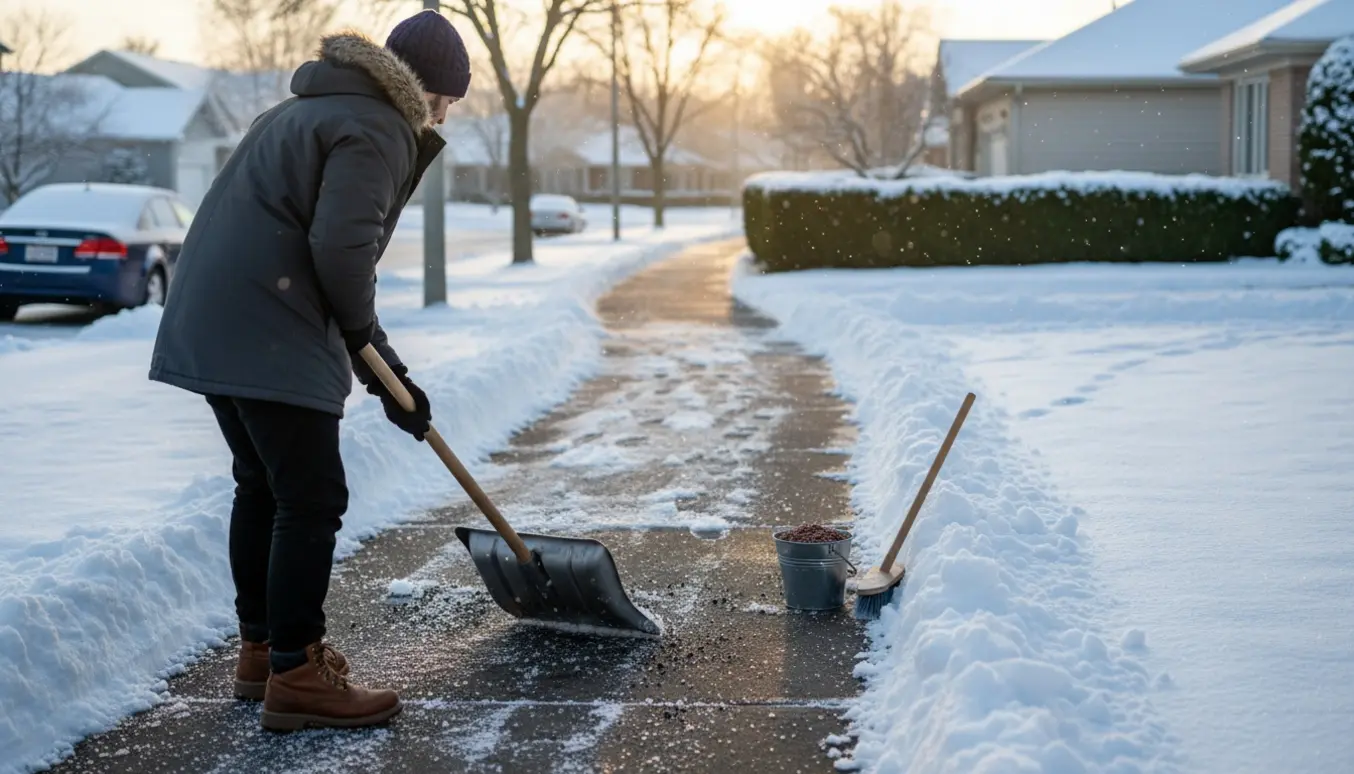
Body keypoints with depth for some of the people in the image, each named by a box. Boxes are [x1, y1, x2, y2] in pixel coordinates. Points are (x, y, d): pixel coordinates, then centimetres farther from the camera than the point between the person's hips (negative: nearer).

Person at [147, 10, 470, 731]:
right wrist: (361, 334, -1)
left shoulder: (316, 109, 25)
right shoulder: (376, 130, -8)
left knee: (262, 488, 18)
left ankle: (262, 649, 28)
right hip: (269, 337, -10)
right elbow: (341, 246, -21)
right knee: (312, 500, -5)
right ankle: (294, 678, -2)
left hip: (212, 323, 11)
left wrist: (385, 372, 24)